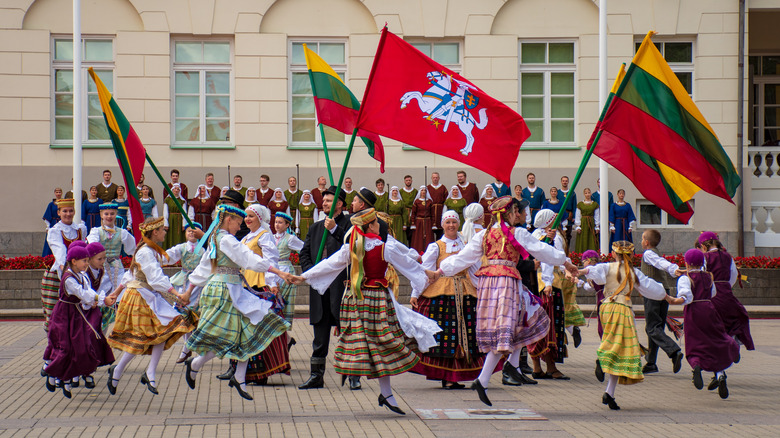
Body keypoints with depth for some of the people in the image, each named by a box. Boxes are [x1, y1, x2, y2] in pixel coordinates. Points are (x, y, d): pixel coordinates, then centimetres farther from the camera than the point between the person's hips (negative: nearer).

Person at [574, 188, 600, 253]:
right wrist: (578, 227, -4)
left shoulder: (595, 204, 7)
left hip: (592, 224, 1)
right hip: (583, 223, -1)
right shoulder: (580, 204, 4)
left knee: (592, 243, -2)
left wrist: (597, 227, 2)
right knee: (583, 242, -3)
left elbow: (596, 216, 8)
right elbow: (577, 216, 4)